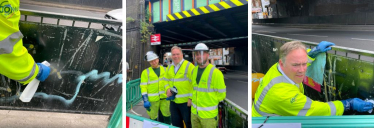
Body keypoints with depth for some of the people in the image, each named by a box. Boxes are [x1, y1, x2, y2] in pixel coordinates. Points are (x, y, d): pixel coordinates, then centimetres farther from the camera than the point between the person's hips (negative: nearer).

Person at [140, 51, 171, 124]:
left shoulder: (165, 70, 9)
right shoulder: (146, 72, 0)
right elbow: (143, 87, -4)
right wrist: (145, 100, -11)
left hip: (164, 98, 2)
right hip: (152, 99, -2)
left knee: (167, 116, 5)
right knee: (153, 118, 6)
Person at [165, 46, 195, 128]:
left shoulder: (189, 66, -11)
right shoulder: (169, 67, 11)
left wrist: (191, 98, -16)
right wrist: (168, 89, 1)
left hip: (186, 102, -6)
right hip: (173, 101, 6)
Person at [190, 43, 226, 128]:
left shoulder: (215, 73, -16)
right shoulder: (194, 71, 6)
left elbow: (221, 95, -11)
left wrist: (208, 101, -3)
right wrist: (192, 98, 11)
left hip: (208, 114, -6)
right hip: (194, 112, 6)